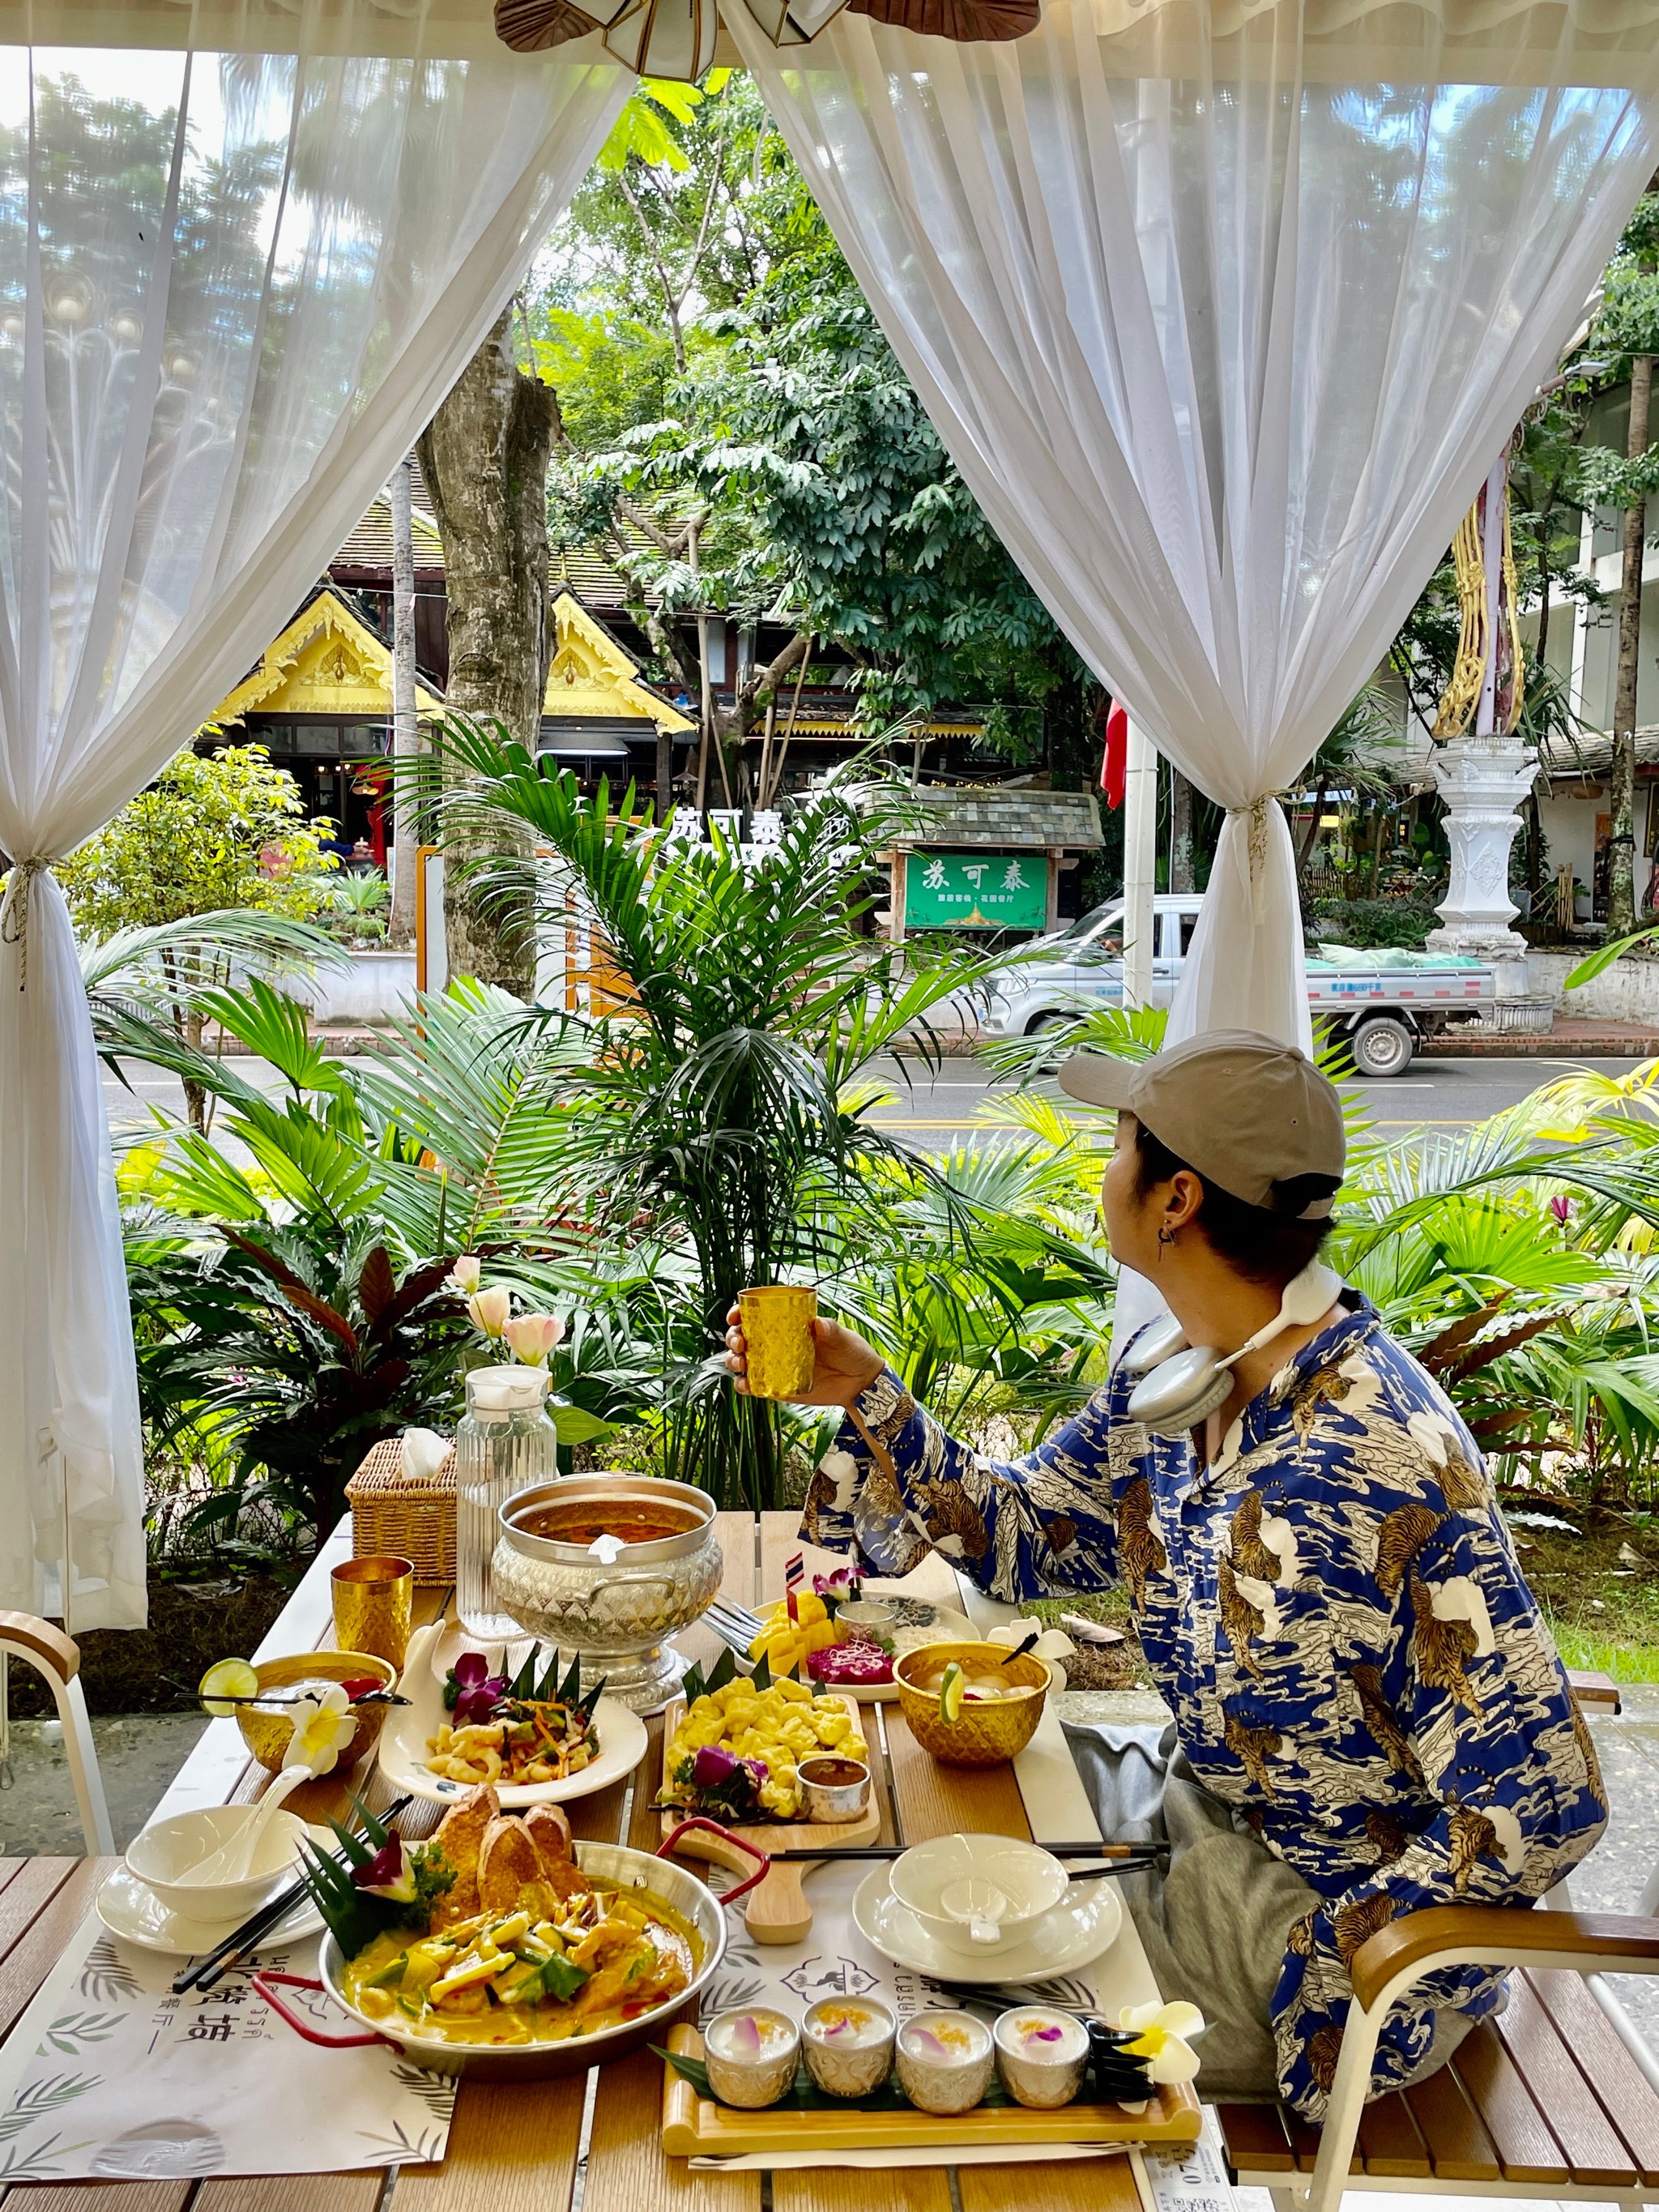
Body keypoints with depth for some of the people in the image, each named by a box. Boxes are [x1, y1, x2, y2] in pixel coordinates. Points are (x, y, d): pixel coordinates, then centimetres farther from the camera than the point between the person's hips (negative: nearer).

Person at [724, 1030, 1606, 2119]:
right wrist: (866, 1394, -5)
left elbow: (1539, 1810, -27)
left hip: (1324, 1907, -7)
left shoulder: (1384, 1471, -33)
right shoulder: (1170, 1368, -7)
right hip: (1204, 1804, 7)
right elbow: (1021, 1530, 7)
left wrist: (1308, 1960, -20)